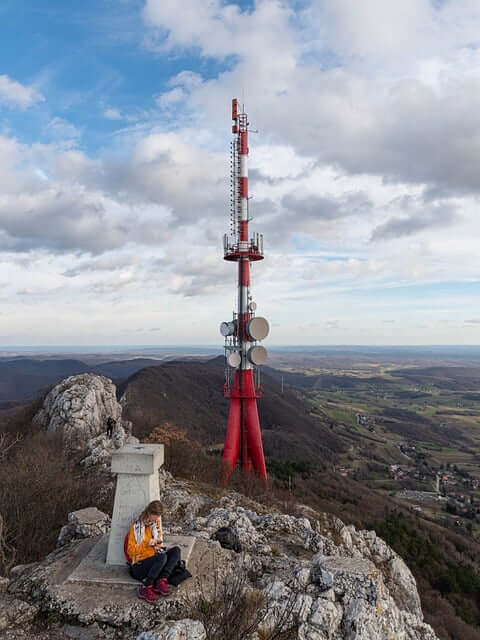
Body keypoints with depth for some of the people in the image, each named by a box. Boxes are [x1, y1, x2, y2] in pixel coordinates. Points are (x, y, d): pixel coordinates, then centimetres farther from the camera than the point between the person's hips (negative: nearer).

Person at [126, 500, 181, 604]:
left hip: (154, 561, 7)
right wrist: (146, 544, -25)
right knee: (162, 557, -33)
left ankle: (161, 581, -24)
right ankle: (146, 588, -27)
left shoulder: (157, 522, 5)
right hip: (139, 565, -7)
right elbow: (131, 551, -13)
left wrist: (159, 541, -6)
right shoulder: (136, 526, -14)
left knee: (176, 550, -15)